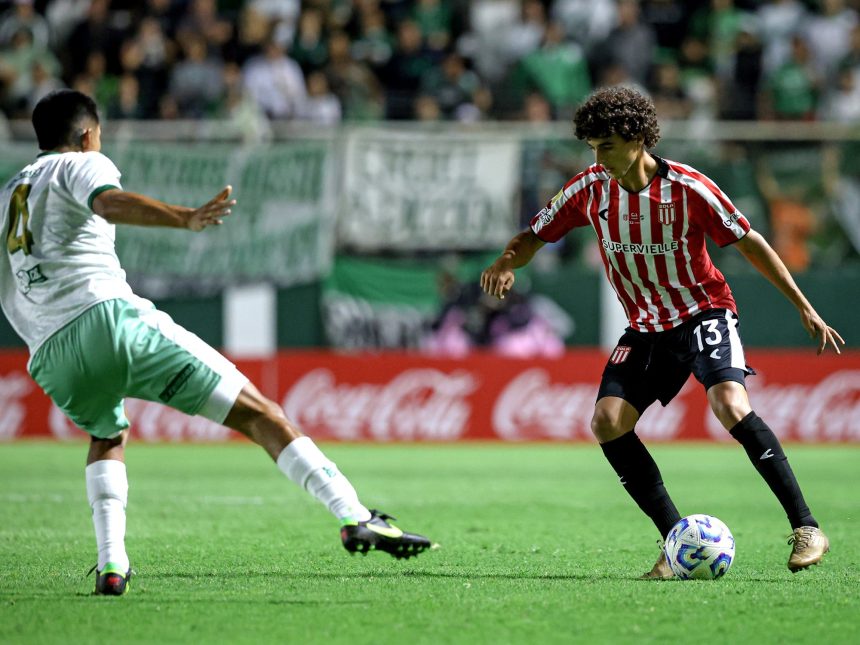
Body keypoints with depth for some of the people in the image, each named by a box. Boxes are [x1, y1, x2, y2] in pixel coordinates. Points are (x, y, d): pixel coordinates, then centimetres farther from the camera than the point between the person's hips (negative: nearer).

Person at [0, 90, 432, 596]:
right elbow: (109, 203, -15)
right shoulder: (82, 165, 10)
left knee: (109, 436, 35)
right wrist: (187, 219, -28)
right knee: (256, 412, -4)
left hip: (52, 358, 6)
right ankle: (354, 516, -16)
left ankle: (112, 564, 15)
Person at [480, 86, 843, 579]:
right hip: (646, 328, 5)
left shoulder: (688, 188, -18)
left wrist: (805, 309, -9)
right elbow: (533, 238, 3)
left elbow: (750, 242, -9)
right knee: (607, 422, -14)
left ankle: (806, 528, -20)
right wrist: (505, 265, -21)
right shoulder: (590, 190, -7)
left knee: (730, 406, -28)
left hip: (705, 312, -5)